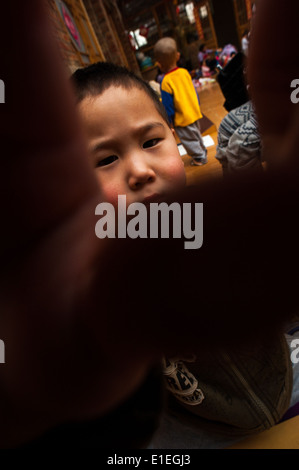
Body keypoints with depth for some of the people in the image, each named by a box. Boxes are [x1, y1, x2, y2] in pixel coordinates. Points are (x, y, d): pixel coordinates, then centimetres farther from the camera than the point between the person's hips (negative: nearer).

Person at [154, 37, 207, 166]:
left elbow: (168, 106, -17)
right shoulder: (185, 72, -2)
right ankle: (203, 152, 42)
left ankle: (199, 157, 22)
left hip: (182, 119, -7)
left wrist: (168, 122, -6)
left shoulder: (166, 82, -22)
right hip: (194, 112, 7)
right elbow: (194, 92, 9)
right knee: (197, 134, 25)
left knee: (189, 139, 11)